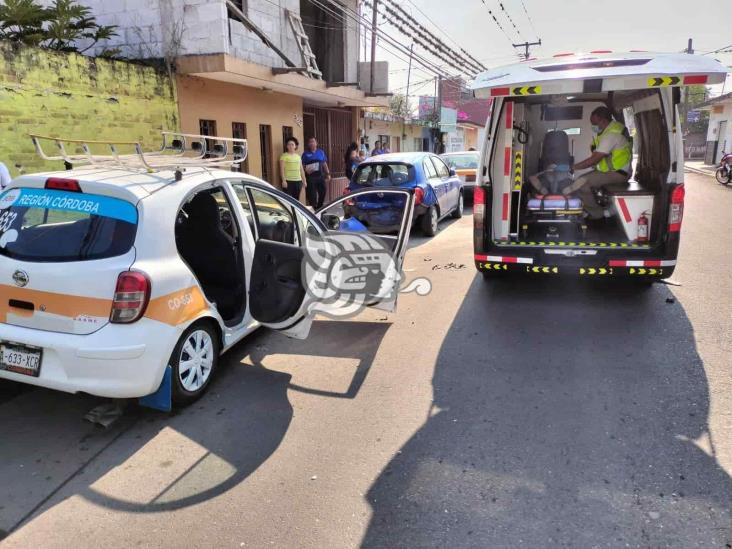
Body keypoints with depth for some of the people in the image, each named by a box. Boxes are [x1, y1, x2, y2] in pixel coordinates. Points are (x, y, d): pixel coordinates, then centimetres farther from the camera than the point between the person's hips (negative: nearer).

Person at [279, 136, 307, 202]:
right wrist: (283, 180, -16)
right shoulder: (284, 156, -1)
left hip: (298, 181, 6)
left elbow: (301, 169, 19)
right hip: (288, 181, -6)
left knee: (296, 199, 8)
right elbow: (282, 169, -7)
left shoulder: (298, 156, 16)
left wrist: (304, 180, 15)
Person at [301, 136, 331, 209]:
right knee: (312, 194, -5)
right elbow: (302, 166, 2)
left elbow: (324, 164, 15)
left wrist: (328, 174, 11)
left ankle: (319, 207, 21)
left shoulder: (321, 152, 12)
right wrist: (306, 170, -17)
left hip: (320, 176, 3)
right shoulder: (305, 154, 3)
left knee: (322, 192, 5)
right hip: (310, 176, -3)